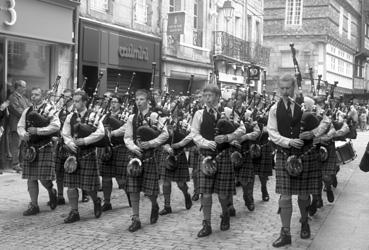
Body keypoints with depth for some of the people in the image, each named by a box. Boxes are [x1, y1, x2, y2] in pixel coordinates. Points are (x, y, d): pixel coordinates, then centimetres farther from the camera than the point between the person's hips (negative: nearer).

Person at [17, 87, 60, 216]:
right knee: (31, 178, 6)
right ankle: (34, 206, 15)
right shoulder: (27, 111, 13)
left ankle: (51, 191, 26)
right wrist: (23, 134, -10)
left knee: (44, 177, -7)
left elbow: (56, 126, -15)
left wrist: (38, 130, -19)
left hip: (44, 147, -5)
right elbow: (20, 126, 12)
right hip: (29, 147, 5)